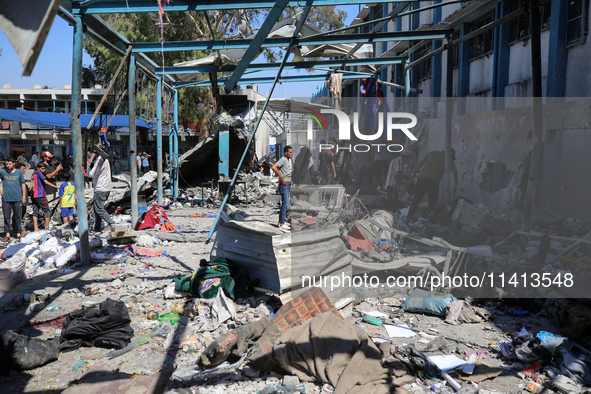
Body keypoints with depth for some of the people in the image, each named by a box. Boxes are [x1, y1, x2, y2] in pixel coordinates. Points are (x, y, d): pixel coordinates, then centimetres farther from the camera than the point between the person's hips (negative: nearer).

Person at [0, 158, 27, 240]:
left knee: (18, 216, 4)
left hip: (18, 198, 0)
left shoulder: (19, 172, 5)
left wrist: (24, 196, 4)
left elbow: (23, 185, 8)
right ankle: (7, 234, 10)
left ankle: (18, 233, 15)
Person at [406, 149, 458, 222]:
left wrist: (413, 173, 17)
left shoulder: (432, 153, 25)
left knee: (416, 199, 6)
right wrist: (455, 185, 7)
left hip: (421, 178, 4)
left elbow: (421, 162, 17)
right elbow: (454, 170, 1)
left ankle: (409, 216, 3)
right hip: (433, 181, -4)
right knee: (432, 201, 5)